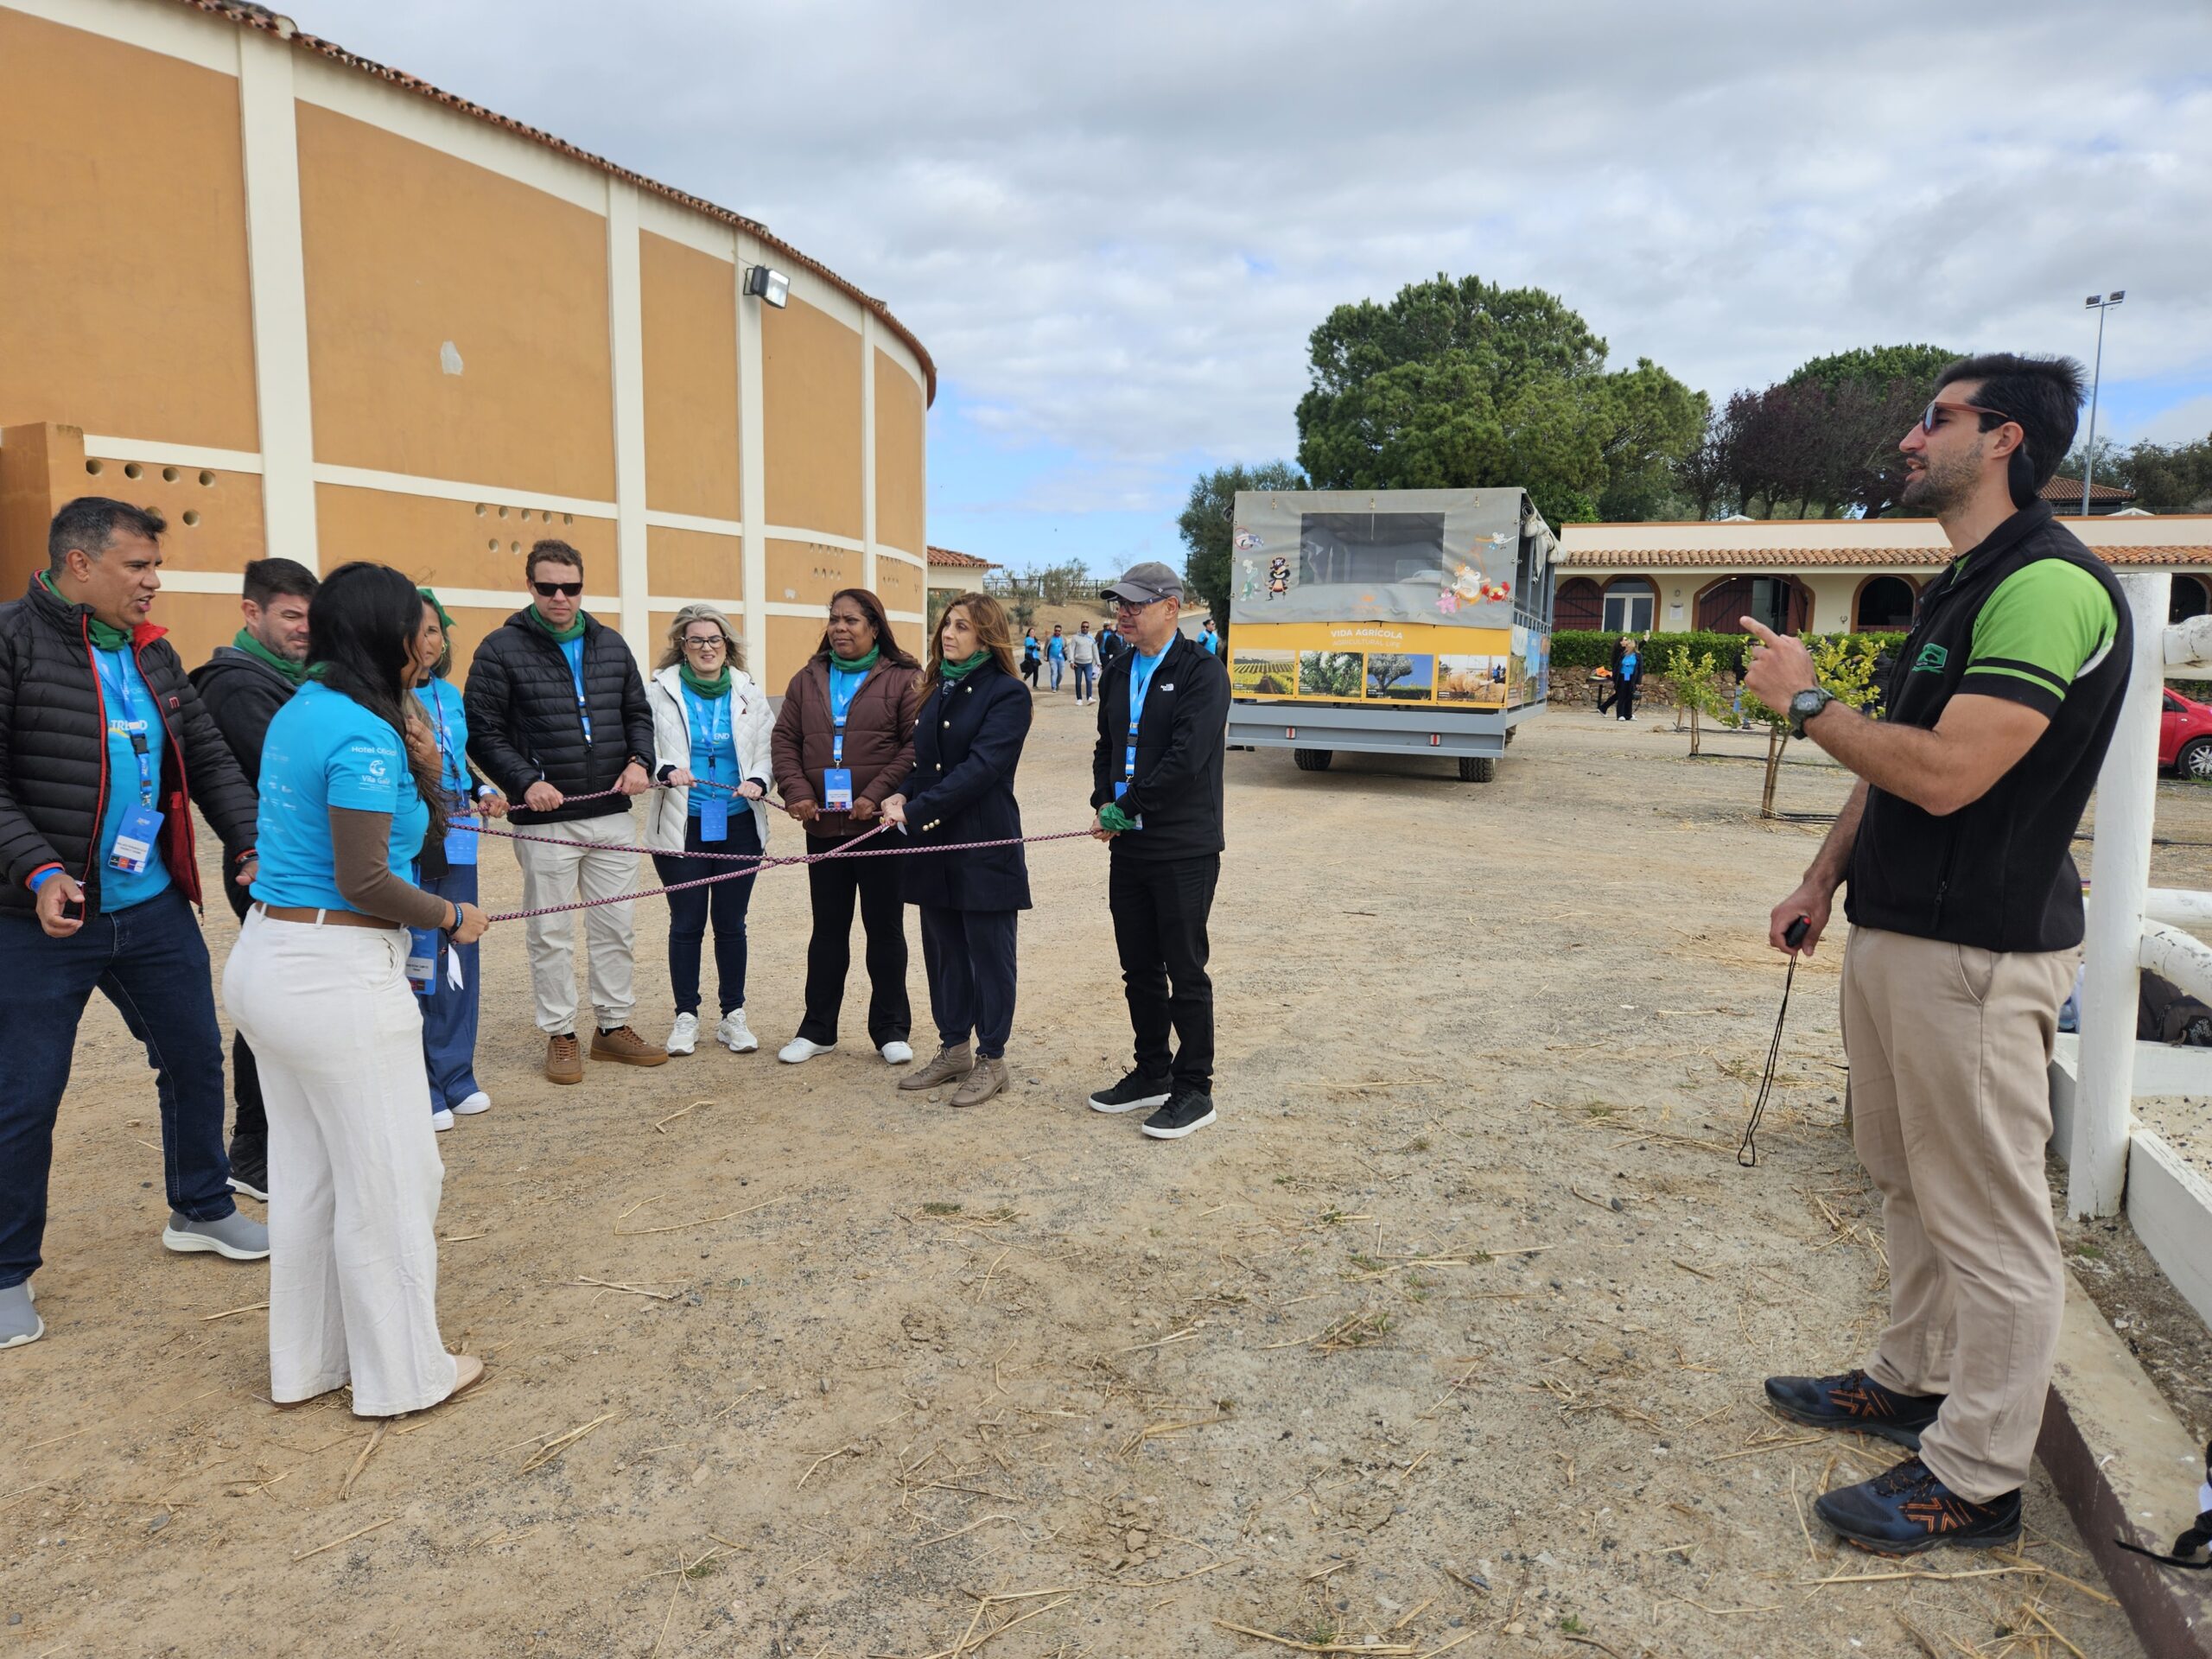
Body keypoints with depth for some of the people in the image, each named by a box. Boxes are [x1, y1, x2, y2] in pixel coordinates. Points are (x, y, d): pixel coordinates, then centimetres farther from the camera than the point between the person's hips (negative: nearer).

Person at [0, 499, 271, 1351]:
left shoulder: (152, 655, 9)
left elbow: (209, 760, 11)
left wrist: (249, 842, -2)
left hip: (155, 907, 6)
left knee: (196, 1057, 16)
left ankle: (200, 1210, 36)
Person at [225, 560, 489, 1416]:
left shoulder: (301, 709, 10)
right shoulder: (363, 734, -19)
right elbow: (363, 881, -20)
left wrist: (422, 764, 5)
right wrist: (453, 917, -7)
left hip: (266, 960, 10)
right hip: (337, 978, -10)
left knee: (305, 1169, 20)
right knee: (387, 1177, 5)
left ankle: (307, 1360, 34)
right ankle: (403, 1372, 20)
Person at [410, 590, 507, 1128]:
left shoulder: (449, 696, 12)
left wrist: (483, 793, 5)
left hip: (455, 845, 7)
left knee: (458, 958, 12)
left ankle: (456, 1077, 26)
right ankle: (417, 1089, 12)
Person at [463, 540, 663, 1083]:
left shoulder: (610, 644, 10)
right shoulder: (502, 648, -5)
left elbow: (638, 712, 17)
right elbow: (483, 733, -5)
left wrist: (639, 760, -1)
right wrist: (525, 782, -16)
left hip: (611, 814, 4)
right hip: (545, 819, -4)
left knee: (615, 927, 11)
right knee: (552, 935, 6)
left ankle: (615, 1027, 24)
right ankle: (560, 1036, 18)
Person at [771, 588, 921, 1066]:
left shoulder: (903, 680, -3)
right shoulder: (808, 680, 11)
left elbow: (916, 745, -10)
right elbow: (785, 739, 8)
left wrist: (877, 795, -17)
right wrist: (796, 792, -7)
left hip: (881, 825, -4)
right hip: (823, 826, 4)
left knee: (885, 928, 7)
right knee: (828, 929, 12)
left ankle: (891, 1029, 18)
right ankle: (817, 1029, 23)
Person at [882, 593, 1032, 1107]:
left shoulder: (1007, 694, -10)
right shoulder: (937, 689, 13)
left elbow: (979, 767, -20)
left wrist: (917, 811, -22)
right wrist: (902, 795, -4)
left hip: (984, 846, -7)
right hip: (934, 844, 7)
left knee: (988, 954, 4)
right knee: (943, 950, 14)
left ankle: (991, 1060, 15)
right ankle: (953, 1051, 27)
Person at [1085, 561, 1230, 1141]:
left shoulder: (1201, 671, -11)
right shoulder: (1118, 674, 13)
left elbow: (1187, 756, -21)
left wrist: (1128, 807, -15)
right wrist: (1103, 802, 2)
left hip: (1183, 851, -7)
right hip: (1128, 848, 7)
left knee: (1185, 973, 1)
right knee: (1140, 970, 15)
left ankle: (1194, 1091, 12)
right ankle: (1152, 1074, 30)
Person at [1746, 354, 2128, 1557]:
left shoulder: (2050, 586, -18)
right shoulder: (1958, 586, 15)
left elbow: (1944, 772, -27)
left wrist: (1804, 702, -14)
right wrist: (1824, 879, 18)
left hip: (1976, 953, -10)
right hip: (1894, 931, 10)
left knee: (1987, 1220, 2)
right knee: (1907, 1183, 21)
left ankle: (1976, 1480, 14)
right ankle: (1914, 1380, 37)